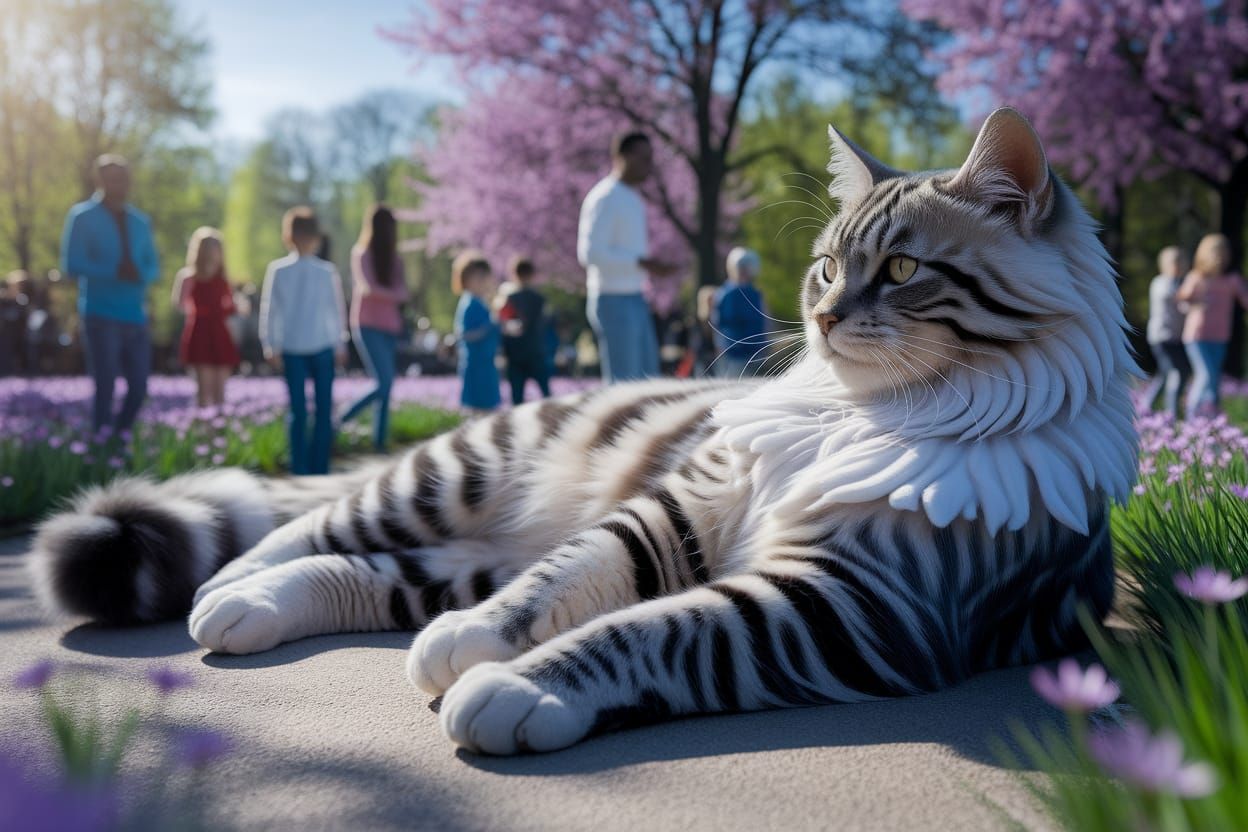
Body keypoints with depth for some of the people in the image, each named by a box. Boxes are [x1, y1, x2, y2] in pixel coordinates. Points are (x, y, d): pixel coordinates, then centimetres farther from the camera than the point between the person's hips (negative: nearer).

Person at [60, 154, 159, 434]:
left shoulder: (139, 221, 14)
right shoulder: (83, 217, 0)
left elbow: (153, 267, 15)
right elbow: (71, 264, -9)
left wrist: (141, 275, -8)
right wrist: (114, 272, -19)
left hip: (135, 316, 5)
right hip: (100, 315, -4)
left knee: (139, 387, 3)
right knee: (105, 386, -4)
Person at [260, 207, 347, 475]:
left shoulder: (277, 270, -2)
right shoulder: (327, 271, -3)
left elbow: (268, 310, 0)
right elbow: (337, 310, 3)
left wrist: (270, 345, 7)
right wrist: (340, 344, 12)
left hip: (291, 348, 1)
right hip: (323, 347, 0)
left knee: (298, 410, 5)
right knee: (324, 409, 4)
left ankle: (300, 467, 5)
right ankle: (320, 466, 3)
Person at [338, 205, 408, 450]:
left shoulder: (393, 258, 14)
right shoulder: (361, 254, -5)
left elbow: (403, 291, 6)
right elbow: (367, 288, -15)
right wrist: (394, 296, -3)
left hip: (389, 327, 6)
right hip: (368, 326, -6)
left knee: (386, 386, 3)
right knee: (384, 383, -15)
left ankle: (380, 441, 6)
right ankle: (339, 422, -3)